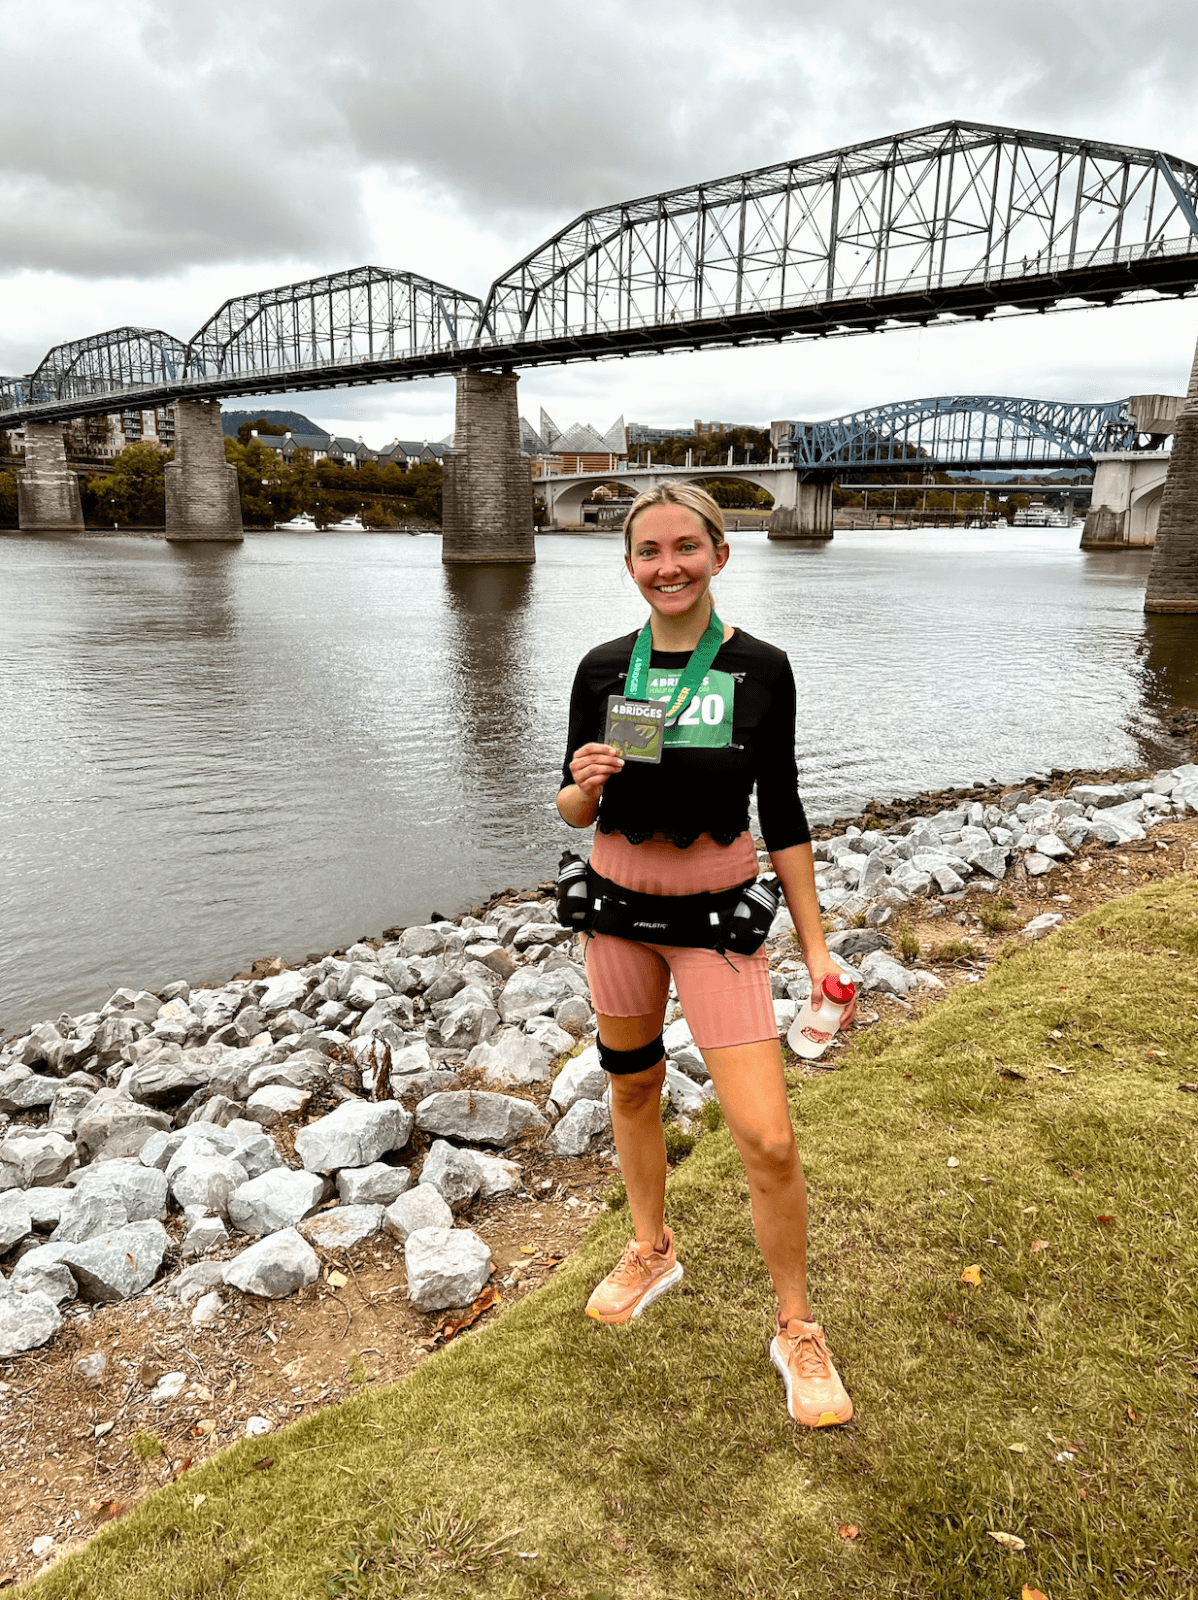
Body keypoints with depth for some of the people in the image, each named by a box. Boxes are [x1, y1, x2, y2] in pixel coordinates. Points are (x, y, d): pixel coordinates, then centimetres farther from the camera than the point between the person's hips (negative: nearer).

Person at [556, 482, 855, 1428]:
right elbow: (576, 810, 5)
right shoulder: (602, 669, -2)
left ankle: (798, 1330, 19)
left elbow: (783, 814, -2)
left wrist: (816, 945, -2)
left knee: (768, 1140, -7)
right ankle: (653, 1252, 46)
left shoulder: (760, 669, -7)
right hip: (618, 898, 3)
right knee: (633, 1088, 19)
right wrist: (583, 784, -19)